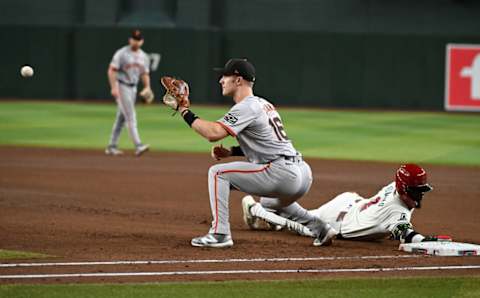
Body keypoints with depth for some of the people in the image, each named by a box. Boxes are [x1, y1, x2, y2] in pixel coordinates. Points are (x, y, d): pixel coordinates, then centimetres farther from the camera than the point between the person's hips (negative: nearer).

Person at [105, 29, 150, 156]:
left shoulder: (144, 57, 10)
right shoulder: (121, 53, -10)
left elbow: (145, 74, 15)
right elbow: (112, 70, -13)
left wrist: (147, 88, -2)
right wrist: (113, 87, -23)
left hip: (133, 88, 7)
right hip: (121, 87, -7)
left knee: (121, 118, 10)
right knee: (130, 117, -15)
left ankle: (111, 147, 17)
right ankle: (138, 146, -23)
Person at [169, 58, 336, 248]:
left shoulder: (246, 107, -9)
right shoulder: (264, 104, 21)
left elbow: (213, 133, -21)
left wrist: (186, 113, -11)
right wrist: (231, 152, 15)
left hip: (281, 173, -10)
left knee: (218, 172, -5)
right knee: (273, 202, 41)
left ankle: (220, 234, -9)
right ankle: (319, 228, 28)